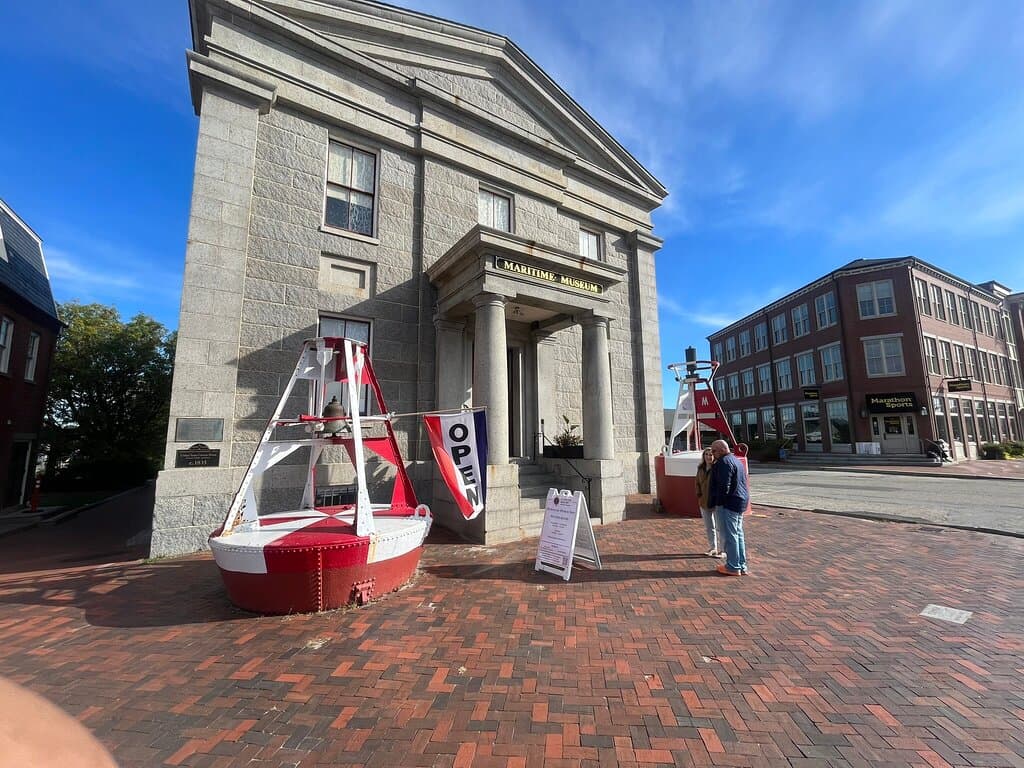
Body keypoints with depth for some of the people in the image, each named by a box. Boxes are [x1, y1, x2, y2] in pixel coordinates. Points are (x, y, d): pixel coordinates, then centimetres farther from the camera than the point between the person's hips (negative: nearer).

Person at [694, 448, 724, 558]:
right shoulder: (701, 468, 7)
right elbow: (697, 482, 17)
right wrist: (699, 495, 6)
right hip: (704, 502, 6)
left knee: (720, 527, 4)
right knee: (709, 527, 16)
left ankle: (723, 550, 17)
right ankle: (713, 548, 29)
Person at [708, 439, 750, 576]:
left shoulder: (724, 462, -16)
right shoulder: (736, 460, 17)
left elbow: (724, 486, -23)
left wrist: (719, 502, -14)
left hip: (729, 503, -11)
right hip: (740, 502, 11)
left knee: (730, 535, -3)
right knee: (738, 534, 16)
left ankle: (733, 567, 4)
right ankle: (742, 566, 23)